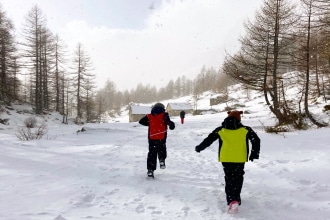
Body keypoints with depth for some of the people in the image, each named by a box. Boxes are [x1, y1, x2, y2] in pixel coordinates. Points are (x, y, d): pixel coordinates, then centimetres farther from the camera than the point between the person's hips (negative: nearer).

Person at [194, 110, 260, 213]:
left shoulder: (220, 130, 5)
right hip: (240, 159, 0)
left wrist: (199, 148, 22)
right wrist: (254, 153, 11)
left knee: (229, 179, 8)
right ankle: (236, 199, 13)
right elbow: (256, 140, 2)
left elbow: (208, 140, 8)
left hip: (226, 159, 0)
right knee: (238, 178, 17)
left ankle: (232, 201, -4)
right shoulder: (245, 130, 4)